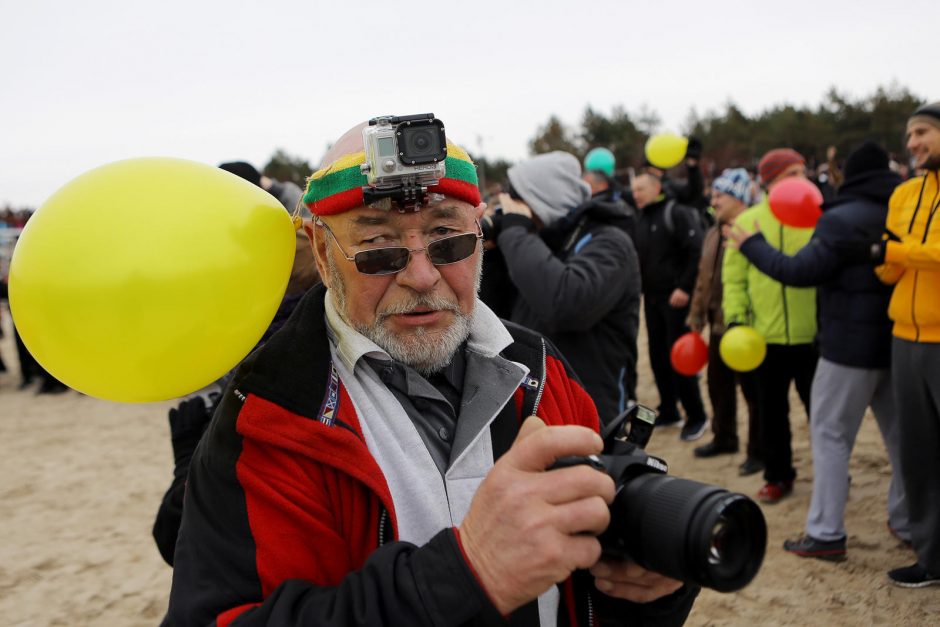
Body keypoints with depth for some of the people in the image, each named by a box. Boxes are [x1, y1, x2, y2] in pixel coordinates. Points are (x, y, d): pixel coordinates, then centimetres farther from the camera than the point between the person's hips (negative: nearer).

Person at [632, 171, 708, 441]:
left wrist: (685, 288, -20)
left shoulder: (677, 213, -11)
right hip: (652, 297, 7)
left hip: (676, 297, -7)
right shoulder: (641, 219, 12)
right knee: (658, 355, 11)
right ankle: (668, 411, 23)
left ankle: (696, 417, 6)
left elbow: (696, 252, -18)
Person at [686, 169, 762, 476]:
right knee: (718, 384, 19)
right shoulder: (713, 234, 15)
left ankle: (759, 451, 14)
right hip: (718, 323, 9)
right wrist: (696, 317, 20)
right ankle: (724, 437, 37)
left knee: (752, 388, 1)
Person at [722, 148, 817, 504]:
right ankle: (778, 476, 29)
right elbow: (734, 275, 3)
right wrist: (735, 317, -6)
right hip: (765, 336, 1)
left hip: (812, 335, -1)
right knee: (771, 411, 13)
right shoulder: (748, 221, 2)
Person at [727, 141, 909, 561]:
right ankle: (909, 522, 25)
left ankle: (825, 534, 1)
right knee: (900, 434, 15)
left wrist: (752, 245, -8)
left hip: (850, 346, -7)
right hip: (898, 342, 7)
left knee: (830, 433, 1)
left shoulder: (843, 219, -15)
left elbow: (800, 271, -19)